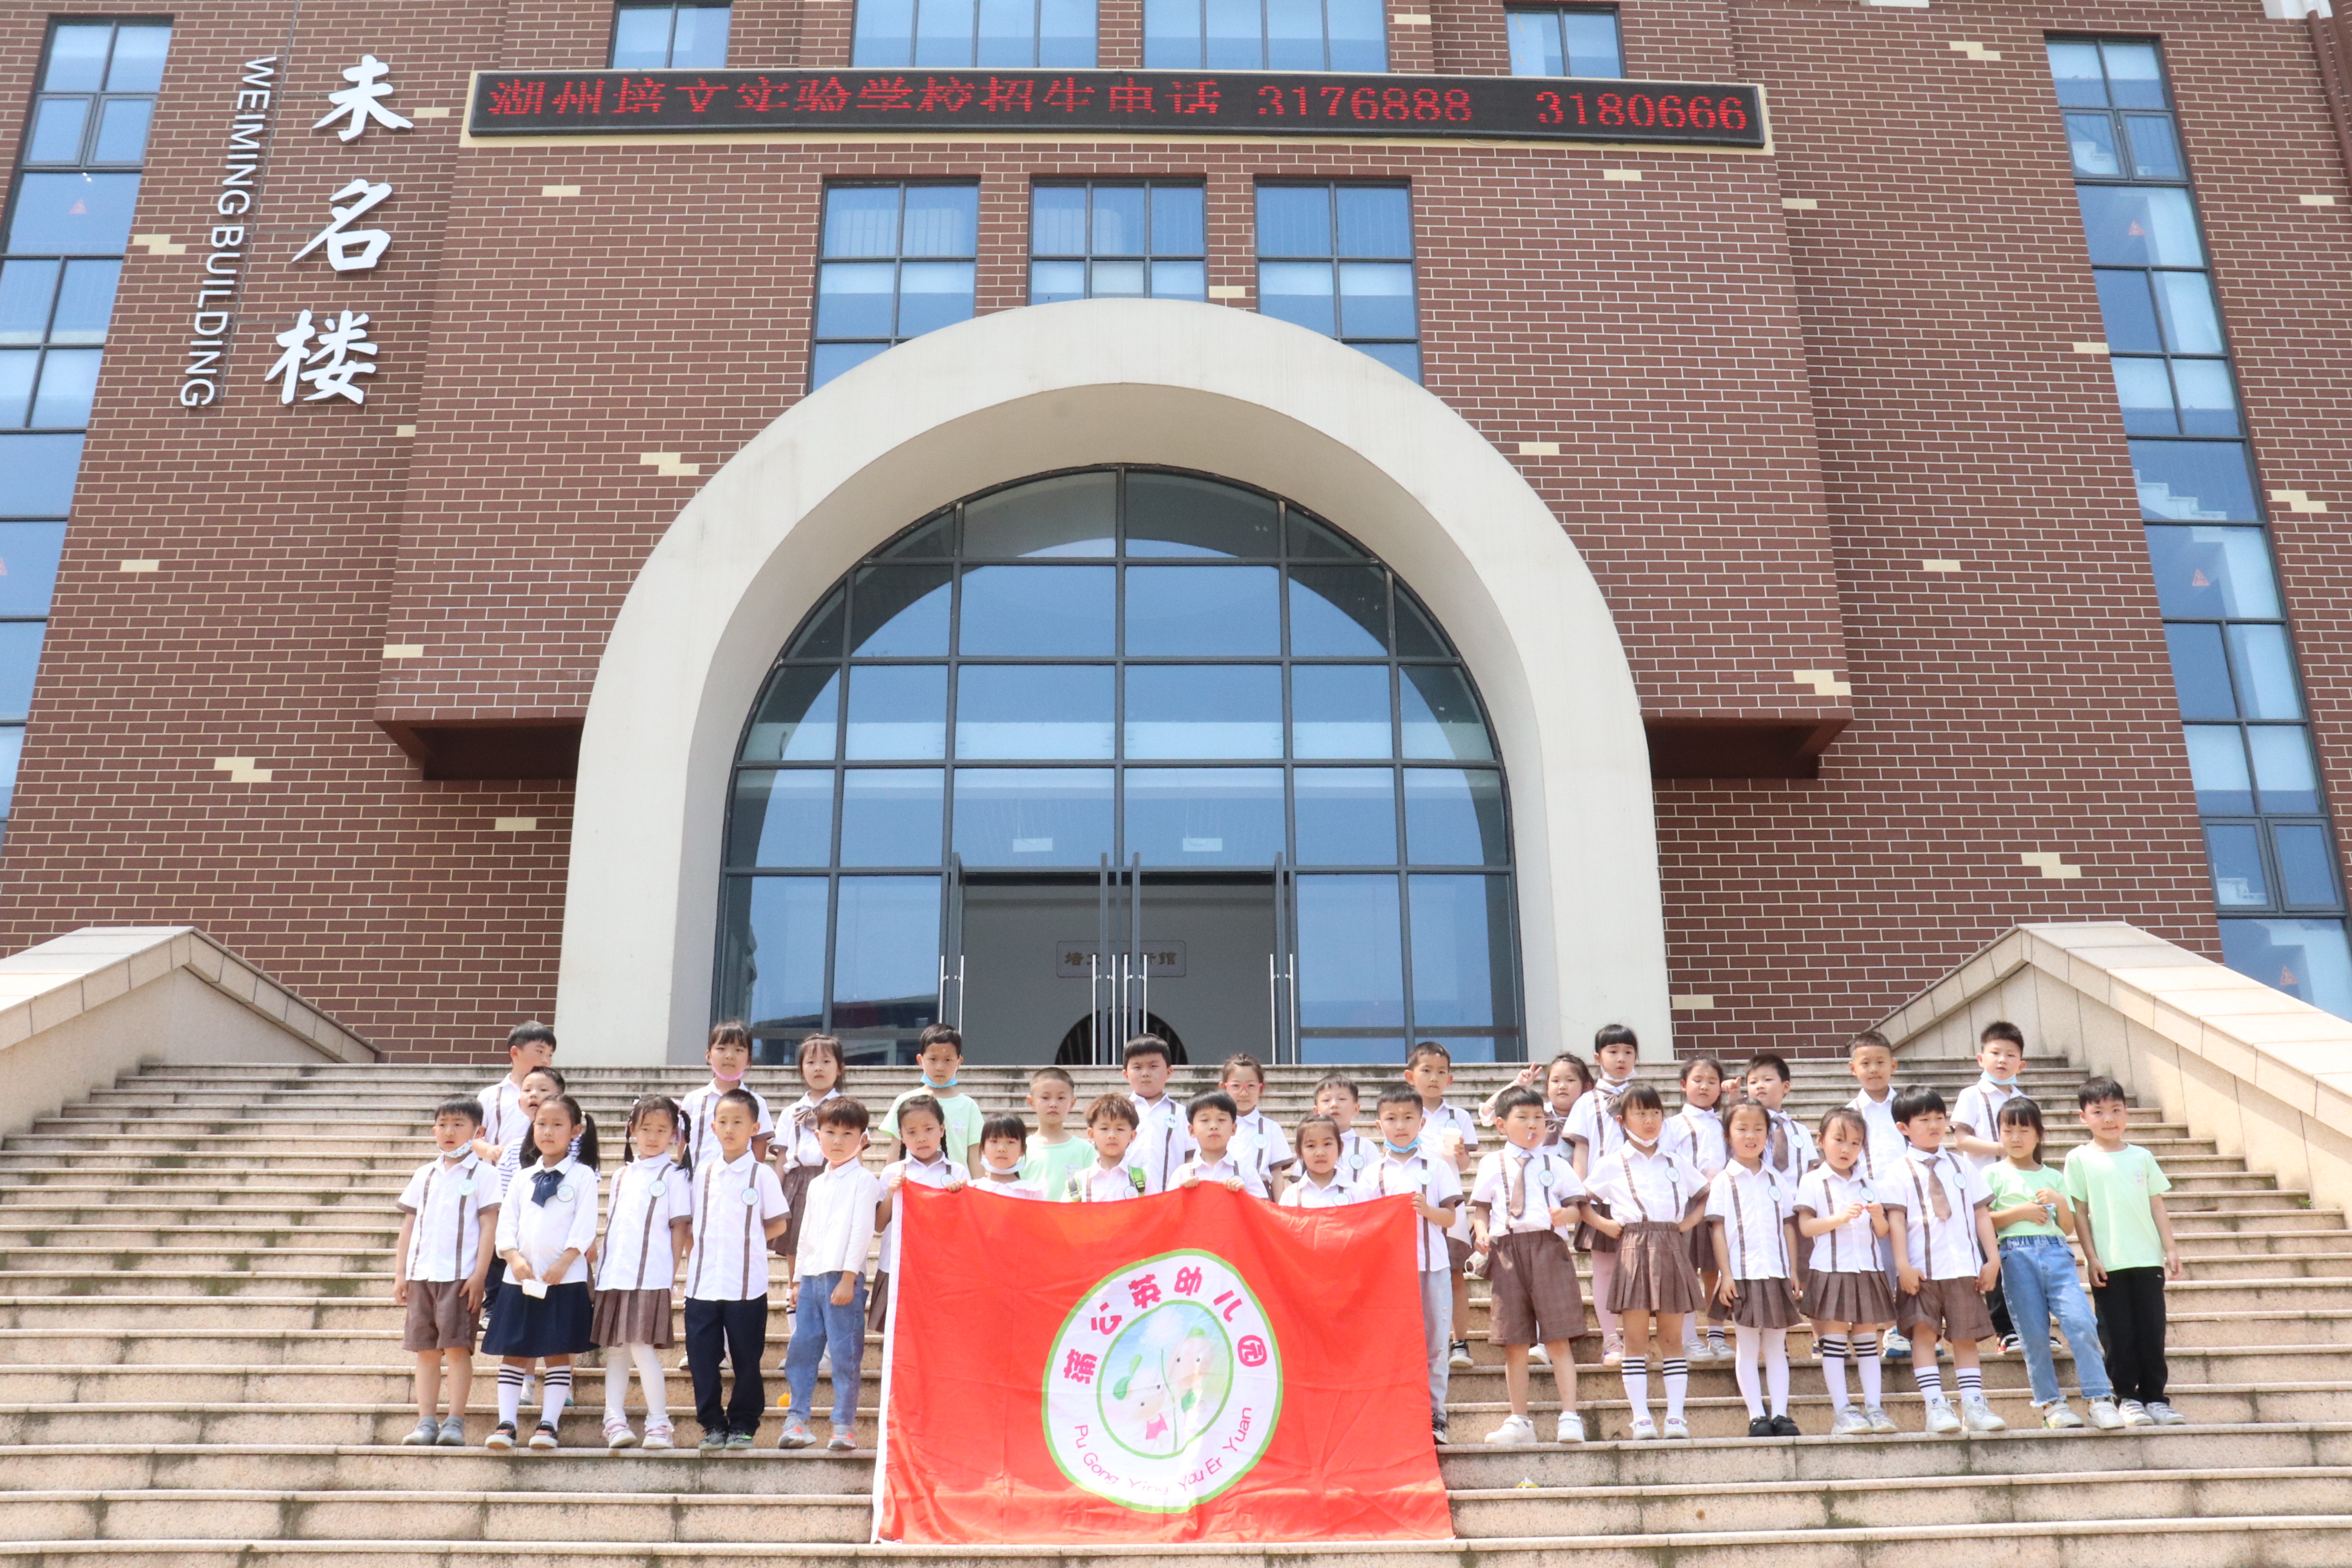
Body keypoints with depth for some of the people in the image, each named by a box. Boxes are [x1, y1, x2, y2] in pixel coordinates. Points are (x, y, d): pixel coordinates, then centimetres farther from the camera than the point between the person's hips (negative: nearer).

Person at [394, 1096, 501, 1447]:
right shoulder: (425, 1175, 14)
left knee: (457, 1348, -6)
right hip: (421, 1273, 5)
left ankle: (455, 1423, -1)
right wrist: (401, 1273, 10)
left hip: (461, 1276, -5)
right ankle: (426, 1422, 10)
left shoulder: (482, 1174, -1)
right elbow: (409, 1225, 16)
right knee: (426, 1350, 6)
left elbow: (489, 1226, -5)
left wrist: (479, 1275, -11)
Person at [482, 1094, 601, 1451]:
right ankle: (506, 1423, 6)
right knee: (513, 1352, 4)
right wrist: (515, 1259, -10)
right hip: (520, 1278, 4)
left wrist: (563, 1264, -16)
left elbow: (585, 1227, -7)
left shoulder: (582, 1175, 1)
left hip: (565, 1278, -4)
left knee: (557, 1352, 0)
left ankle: (548, 1425, 3)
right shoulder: (522, 1178, 13)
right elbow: (506, 1223, 6)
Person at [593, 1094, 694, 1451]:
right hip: (613, 1275, 6)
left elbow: (679, 1227, -2)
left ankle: (659, 1423, -2)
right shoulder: (622, 1176, 16)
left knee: (642, 1346, -10)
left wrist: (672, 1274, -7)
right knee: (614, 1348, 6)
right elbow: (612, 1224, 19)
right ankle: (615, 1420, 11)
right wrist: (601, 1265, 11)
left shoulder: (674, 1176, 0)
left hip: (651, 1276, -6)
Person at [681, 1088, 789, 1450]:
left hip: (746, 1283, -3)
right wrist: (702, 1245, 4)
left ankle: (743, 1426, 16)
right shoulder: (702, 1172, 8)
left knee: (746, 1359, 4)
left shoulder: (762, 1175, -2)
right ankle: (713, 1425, 17)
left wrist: (747, 1241, -3)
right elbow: (691, 1221, 17)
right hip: (702, 1280, 3)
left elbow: (777, 1225, 5)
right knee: (702, 1358, 4)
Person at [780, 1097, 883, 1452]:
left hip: (843, 1277, -7)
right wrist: (798, 1279, 17)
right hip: (811, 1277, 7)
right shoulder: (816, 1185, 19)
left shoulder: (863, 1181, -2)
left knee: (845, 1353, -4)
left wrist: (848, 1278, -16)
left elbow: (862, 1230, -9)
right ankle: (797, 1420, 12)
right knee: (800, 1349, 5)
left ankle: (844, 1424, 1)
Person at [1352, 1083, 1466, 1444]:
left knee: (1436, 1340, 2)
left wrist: (1427, 1209, -16)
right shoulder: (1372, 1172, 8)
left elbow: (1450, 1217, 2)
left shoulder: (1436, 1166, 6)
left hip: (1432, 1265, 0)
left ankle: (1435, 1413, 10)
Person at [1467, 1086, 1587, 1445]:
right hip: (1507, 1250, 1)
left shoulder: (1555, 1162, 11)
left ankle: (1570, 1417, 1)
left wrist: (1566, 1215, -12)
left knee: (1557, 1338, -4)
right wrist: (1481, 1232, -7)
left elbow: (1577, 1205, 10)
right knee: (1514, 1342, 5)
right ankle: (1519, 1420, 15)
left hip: (1549, 1248, -1)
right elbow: (1480, 1207, 12)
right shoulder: (1492, 1165, 11)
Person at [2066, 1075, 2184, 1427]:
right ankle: (2126, 1398, 10)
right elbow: (2079, 1211, -2)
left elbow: (2157, 1204, 11)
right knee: (2118, 1333, 1)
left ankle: (2154, 1397, 14)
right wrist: (2091, 1257, -7)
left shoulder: (2141, 1157, 9)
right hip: (2108, 1264, -3)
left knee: (2152, 1331, 5)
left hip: (2147, 1259, 3)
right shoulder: (2080, 1159, -1)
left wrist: (2170, 1248, 5)